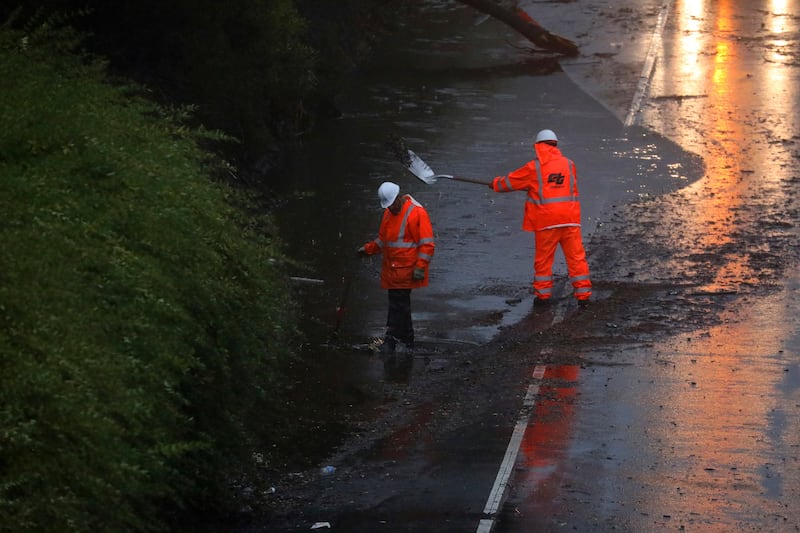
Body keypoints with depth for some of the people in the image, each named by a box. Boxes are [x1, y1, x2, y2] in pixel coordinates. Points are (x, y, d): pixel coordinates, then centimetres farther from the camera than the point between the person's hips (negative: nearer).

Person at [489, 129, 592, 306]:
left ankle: (543, 293, 14)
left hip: (546, 220, -2)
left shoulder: (534, 167, -4)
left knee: (543, 258, 10)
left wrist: (495, 184, 28)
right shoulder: (569, 165, 7)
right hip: (570, 218, 2)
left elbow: (511, 181, 7)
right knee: (576, 256, 5)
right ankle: (583, 293, 3)